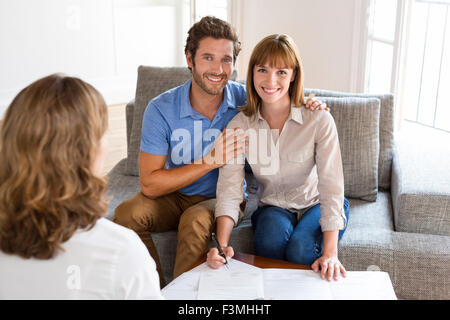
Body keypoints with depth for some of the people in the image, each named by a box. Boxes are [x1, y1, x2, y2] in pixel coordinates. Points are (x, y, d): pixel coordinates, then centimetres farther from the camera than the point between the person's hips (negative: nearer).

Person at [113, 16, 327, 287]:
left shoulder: (245, 100, -11)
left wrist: (308, 105, -16)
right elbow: (149, 184, -19)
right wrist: (211, 161, -27)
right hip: (175, 196, 1)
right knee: (127, 214, -26)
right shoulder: (161, 109, -15)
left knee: (196, 221, -34)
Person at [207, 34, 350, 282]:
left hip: (316, 204, -1)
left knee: (301, 249, -30)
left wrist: (330, 253, -32)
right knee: (271, 238, -31)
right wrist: (222, 243, -33)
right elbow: (229, 189, -16)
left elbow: (332, 187, -23)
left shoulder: (319, 120, -18)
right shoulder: (238, 126, -10)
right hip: (273, 207, 2)